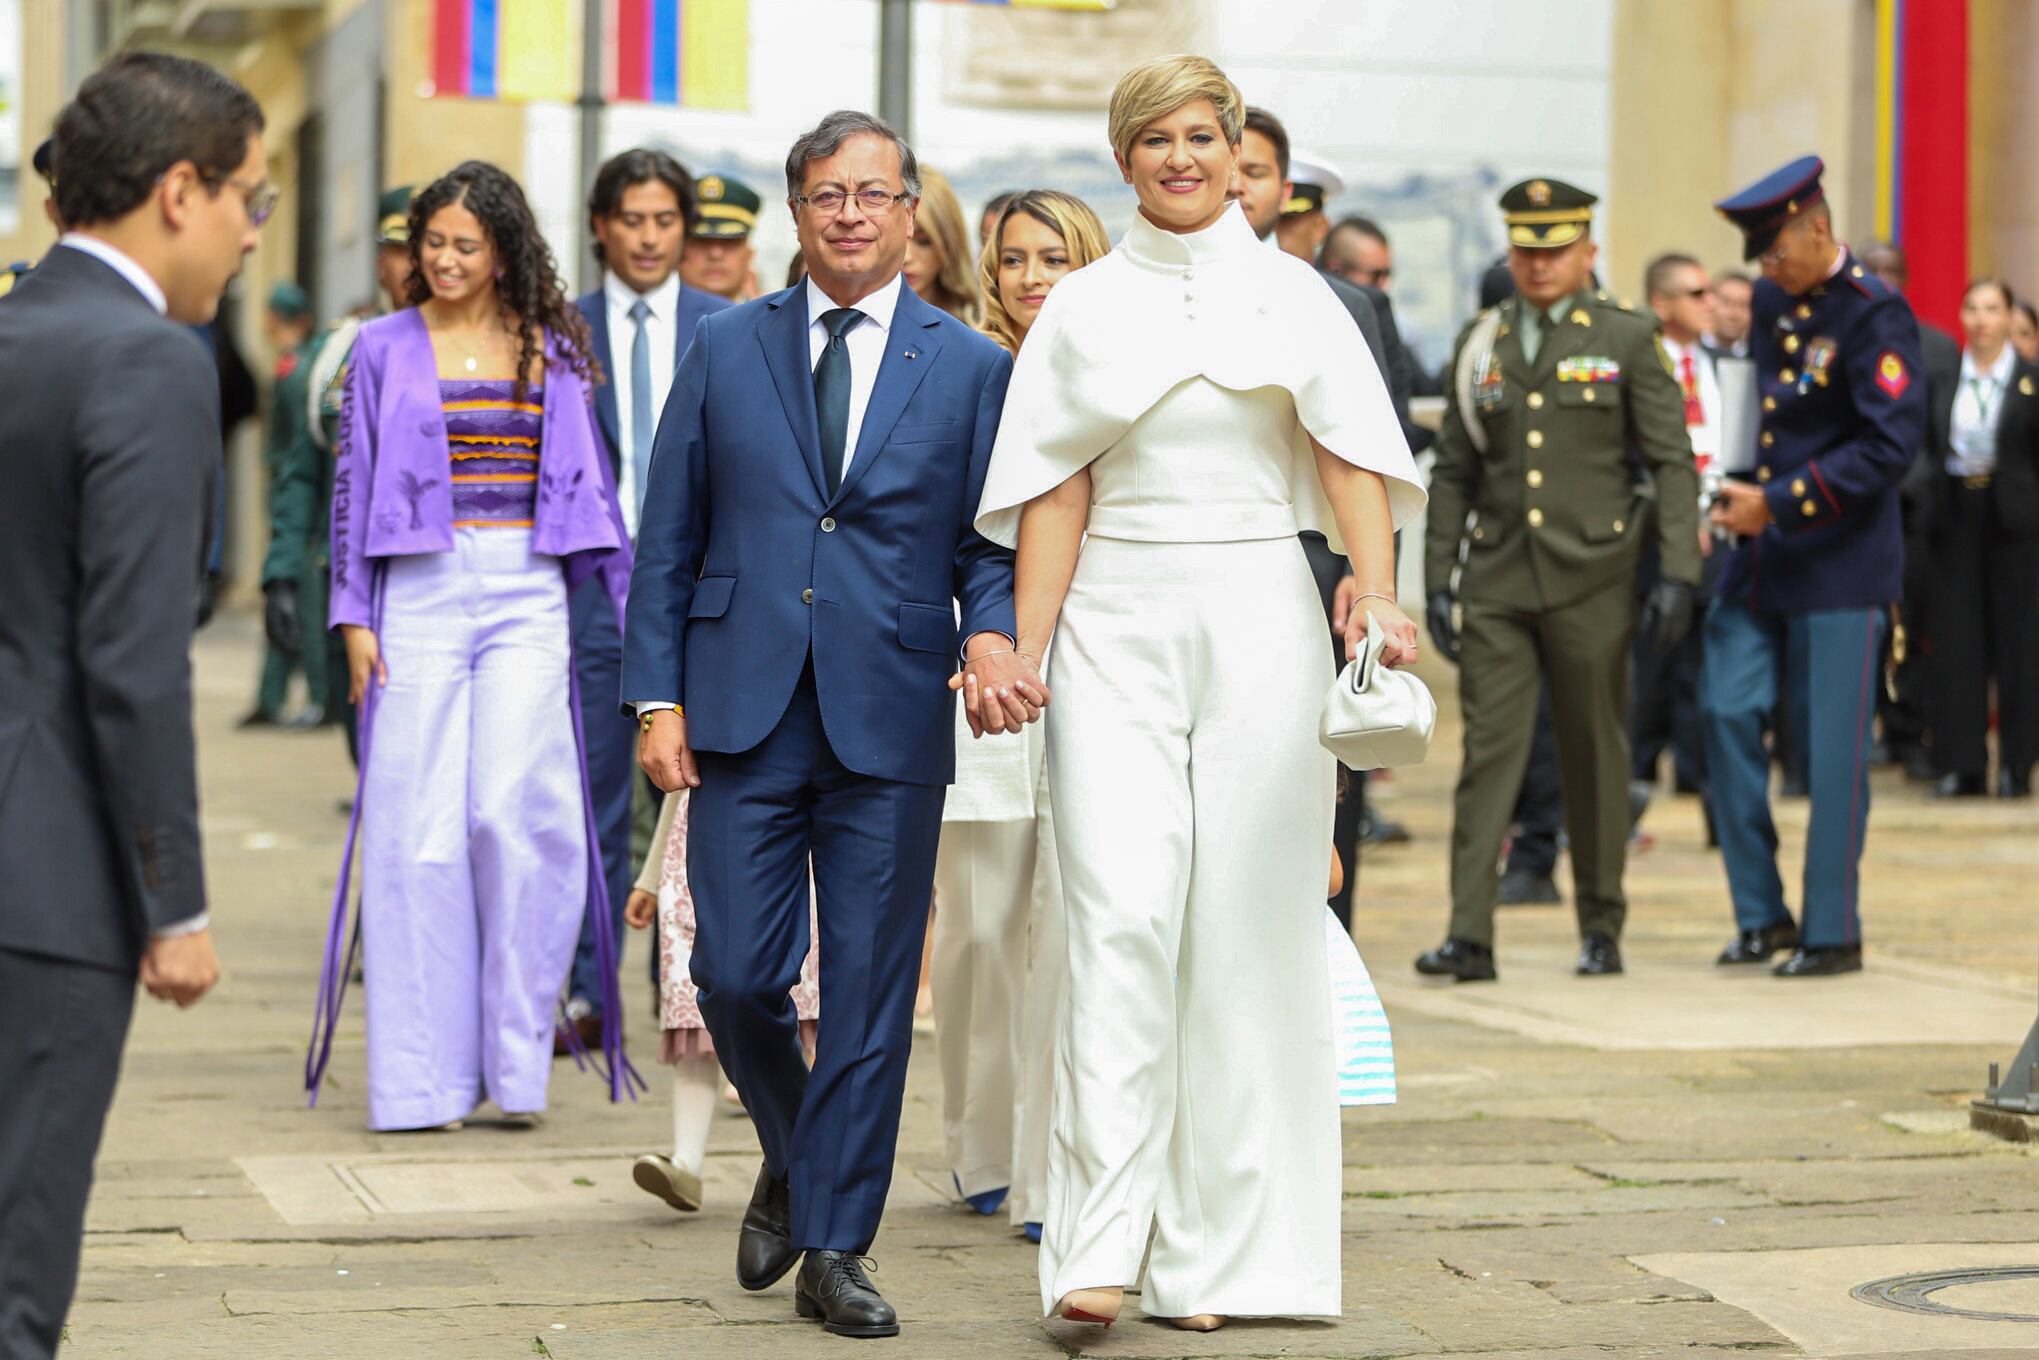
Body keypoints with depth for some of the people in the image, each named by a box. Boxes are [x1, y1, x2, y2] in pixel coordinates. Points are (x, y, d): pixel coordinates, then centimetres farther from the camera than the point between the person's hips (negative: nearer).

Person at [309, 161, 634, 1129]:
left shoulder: (548, 350, 10)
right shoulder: (385, 349, 7)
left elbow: (586, 478, 13)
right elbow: (354, 485, 8)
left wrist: (630, 599, 10)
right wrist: (355, 615, 1)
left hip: (526, 593, 0)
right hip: (421, 588, 0)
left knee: (514, 809, -11)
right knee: (421, 822, -2)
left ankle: (514, 1051, 1)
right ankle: (424, 1074, 3)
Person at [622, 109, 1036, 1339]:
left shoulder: (973, 369, 6)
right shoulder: (726, 351, 8)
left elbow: (988, 542, 7)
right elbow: (667, 539, 8)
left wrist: (991, 634, -15)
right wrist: (659, 697, 1)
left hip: (891, 727, -1)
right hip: (744, 717, 1)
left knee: (871, 992, 1)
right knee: (737, 973, -1)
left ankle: (836, 1246, 12)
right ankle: (792, 1158, 28)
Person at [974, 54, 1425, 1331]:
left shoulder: (1291, 294, 7)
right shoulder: (1083, 307, 10)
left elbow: (1352, 454, -4)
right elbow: (1058, 494, 7)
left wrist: (1378, 594, -21)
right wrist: (1022, 651, -3)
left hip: (1258, 621, 0)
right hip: (1117, 629, 0)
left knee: (1245, 929, 0)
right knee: (1122, 916, -12)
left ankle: (1219, 1249, 7)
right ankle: (1102, 1242, -14)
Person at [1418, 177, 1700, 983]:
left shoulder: (1626, 339, 2)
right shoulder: (1480, 344, 11)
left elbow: (1673, 463, -1)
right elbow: (1453, 472, 14)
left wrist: (1678, 573, -9)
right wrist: (1438, 579, 7)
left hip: (1591, 577, -2)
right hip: (1497, 582, 2)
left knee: (1594, 756, 6)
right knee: (1488, 751, -6)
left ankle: (1601, 928, 18)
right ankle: (1469, 935, -9)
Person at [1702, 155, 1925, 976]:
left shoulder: (1874, 316, -11)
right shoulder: (1771, 303, 11)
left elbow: (1893, 443, -18)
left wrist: (1778, 503, -20)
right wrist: (1739, 495, 9)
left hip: (1841, 565, -7)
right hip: (1759, 558, 7)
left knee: (1833, 748, -2)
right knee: (1727, 712, 1)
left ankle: (1833, 932, 8)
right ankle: (1761, 915, 11)